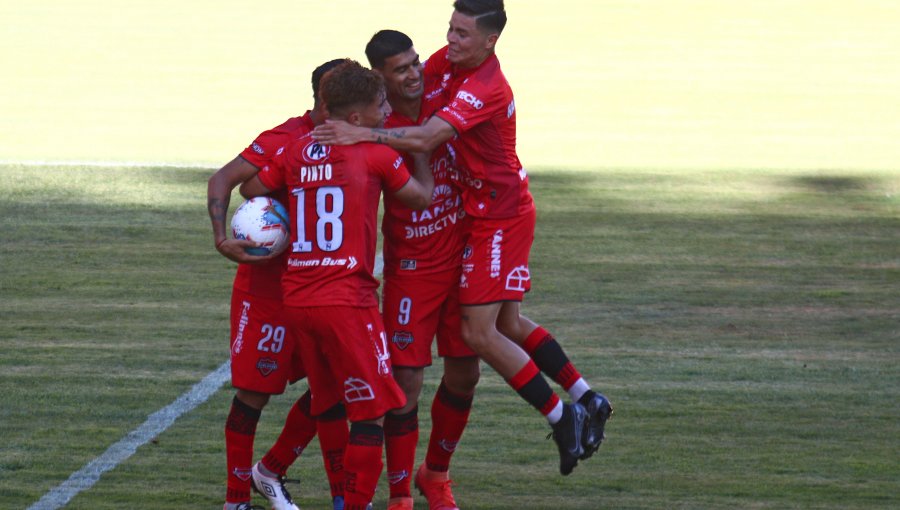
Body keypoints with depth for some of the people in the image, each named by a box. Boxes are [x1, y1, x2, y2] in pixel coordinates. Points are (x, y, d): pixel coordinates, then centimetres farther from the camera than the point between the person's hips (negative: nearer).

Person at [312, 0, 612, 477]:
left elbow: (425, 138, -35)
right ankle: (586, 400, 24)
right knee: (506, 324, 15)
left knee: (479, 333, -9)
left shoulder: (486, 89, -27)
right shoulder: (446, 60, 1)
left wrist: (361, 134, -39)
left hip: (500, 217, -9)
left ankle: (562, 417, 1)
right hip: (484, 211, 9)